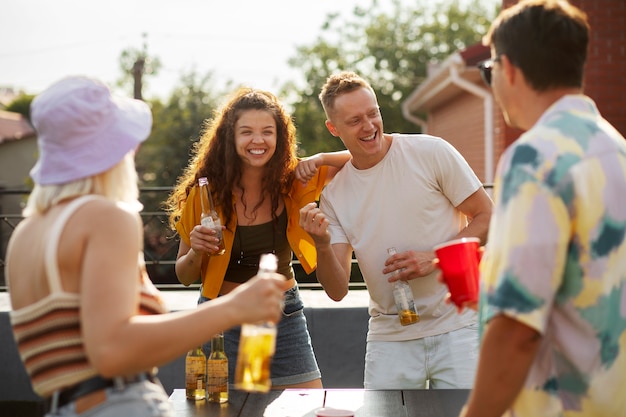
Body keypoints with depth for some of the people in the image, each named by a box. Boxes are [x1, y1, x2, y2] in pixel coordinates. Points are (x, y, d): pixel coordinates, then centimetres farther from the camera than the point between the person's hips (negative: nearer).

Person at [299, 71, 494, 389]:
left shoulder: (431, 152, -6)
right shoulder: (334, 195, 3)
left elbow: (486, 216, -2)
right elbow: (337, 290, 0)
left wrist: (434, 258, -16)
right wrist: (322, 245, -20)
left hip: (455, 325, -2)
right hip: (390, 337, 3)